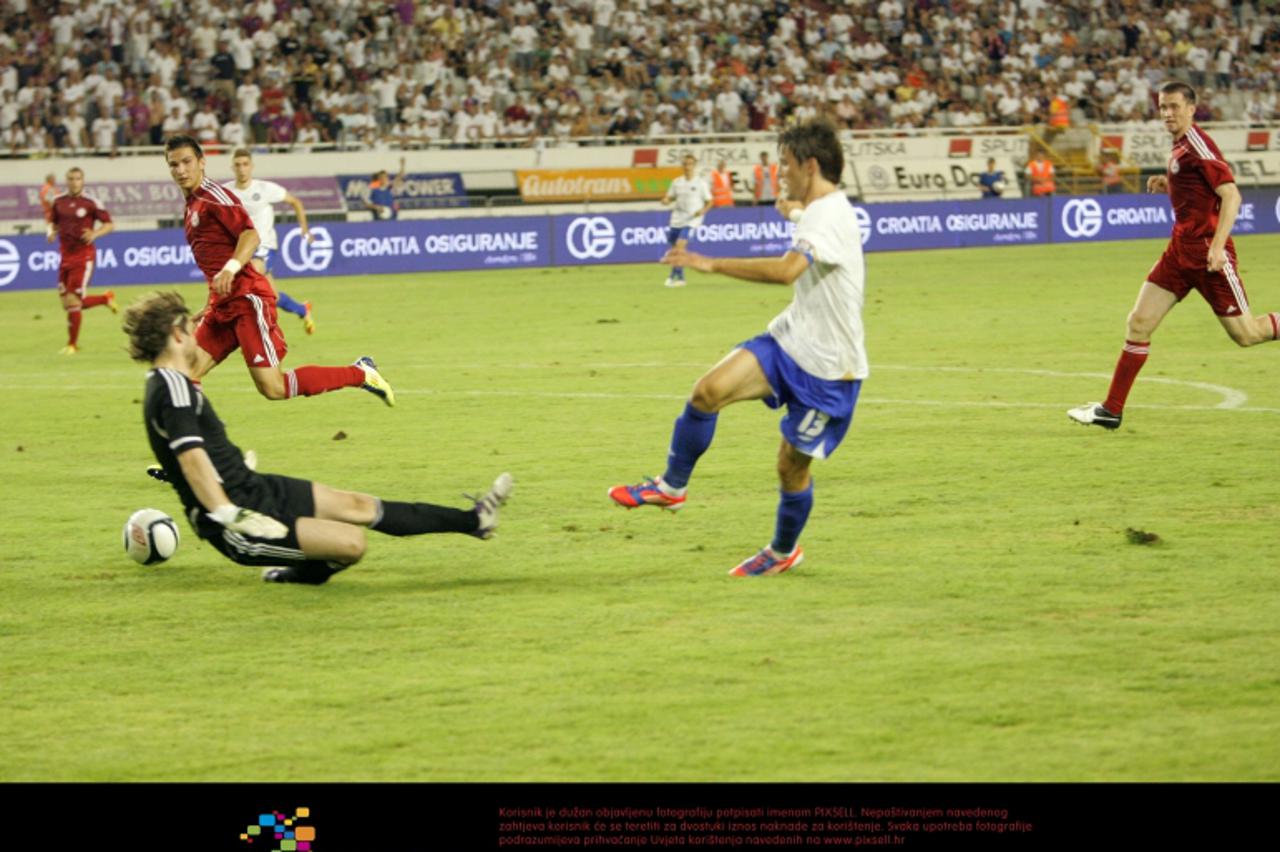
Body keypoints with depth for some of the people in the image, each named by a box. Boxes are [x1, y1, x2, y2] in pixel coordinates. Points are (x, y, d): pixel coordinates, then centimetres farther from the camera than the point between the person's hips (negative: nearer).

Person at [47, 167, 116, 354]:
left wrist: (95, 234, -21)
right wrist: (51, 232, -4)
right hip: (65, 255, 6)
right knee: (67, 302, 7)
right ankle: (106, 298, 31)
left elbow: (109, 224, -3)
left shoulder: (91, 202, -7)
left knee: (73, 301, -9)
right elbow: (53, 223, 19)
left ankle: (72, 344, 5)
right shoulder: (58, 201, 6)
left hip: (84, 256, -6)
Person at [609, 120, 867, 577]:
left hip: (827, 366, -8)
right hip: (789, 339, 8)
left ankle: (784, 551, 30)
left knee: (792, 465, 4)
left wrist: (710, 263, -38)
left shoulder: (829, 215, -23)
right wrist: (795, 211, 48)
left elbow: (787, 269, -41)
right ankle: (671, 487, -2)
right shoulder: (818, 210, 9)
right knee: (709, 390, -16)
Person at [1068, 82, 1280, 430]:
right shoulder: (1180, 147, 12)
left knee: (1244, 333, -4)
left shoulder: (1198, 146, -15)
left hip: (1206, 251, -9)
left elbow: (1231, 195, -20)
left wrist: (1217, 246, -27)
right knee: (1139, 323, 1)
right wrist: (1167, 184, 8)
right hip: (1181, 251, 9)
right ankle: (1111, 410, 3)